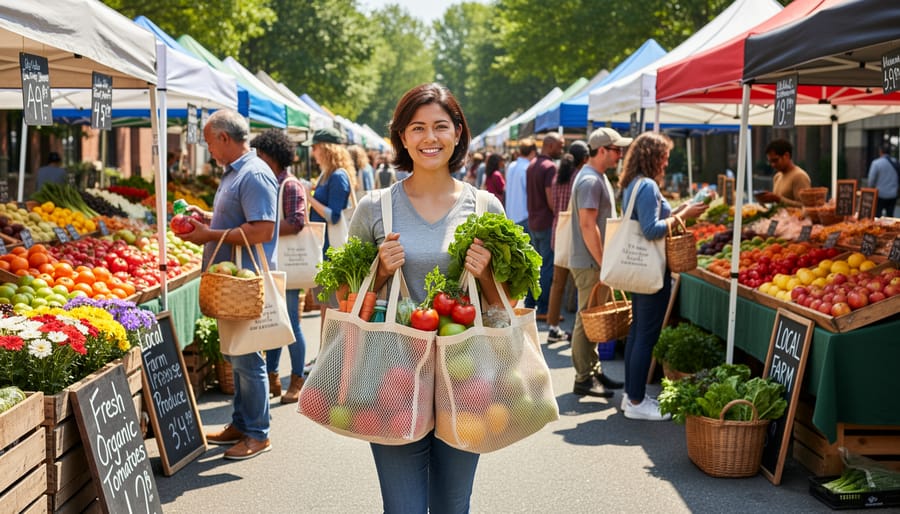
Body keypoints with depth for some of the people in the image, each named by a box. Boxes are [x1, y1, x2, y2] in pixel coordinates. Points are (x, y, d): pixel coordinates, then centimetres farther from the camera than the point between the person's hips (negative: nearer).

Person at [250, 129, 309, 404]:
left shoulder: (291, 186, -10)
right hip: (267, 267, 8)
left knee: (290, 324, -1)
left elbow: (296, 223, -21)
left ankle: (297, 381, 9)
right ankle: (272, 378, 20)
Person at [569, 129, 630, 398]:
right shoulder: (590, 181, -18)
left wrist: (606, 262, 18)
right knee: (587, 321, -3)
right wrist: (604, 264, -20)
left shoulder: (599, 178, 15)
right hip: (589, 264, -10)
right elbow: (588, 226, -23)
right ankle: (584, 378, 4)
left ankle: (594, 370, 25)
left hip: (596, 263, 10)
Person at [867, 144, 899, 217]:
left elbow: (871, 180, -8)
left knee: (877, 216, 1)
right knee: (890, 216, 10)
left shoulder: (876, 163, -11)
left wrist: (871, 189, 11)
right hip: (893, 195, 4)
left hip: (880, 195, -4)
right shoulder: (896, 163, 2)